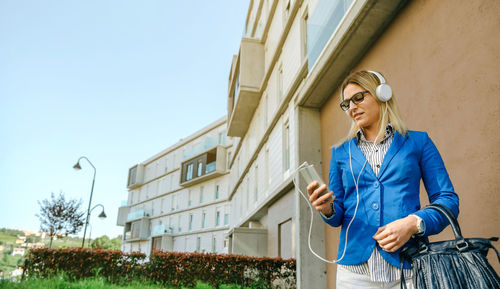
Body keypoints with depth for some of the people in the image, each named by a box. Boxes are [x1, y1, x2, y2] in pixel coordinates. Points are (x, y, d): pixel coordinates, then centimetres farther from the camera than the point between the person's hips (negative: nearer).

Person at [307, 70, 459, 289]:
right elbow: (338, 214, 11)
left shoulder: (418, 142, 6)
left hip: (407, 265, -1)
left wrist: (413, 223, -15)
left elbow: (448, 200, 2)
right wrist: (327, 209, -12)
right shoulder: (341, 152, 11)